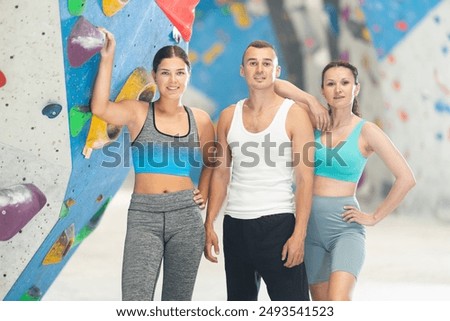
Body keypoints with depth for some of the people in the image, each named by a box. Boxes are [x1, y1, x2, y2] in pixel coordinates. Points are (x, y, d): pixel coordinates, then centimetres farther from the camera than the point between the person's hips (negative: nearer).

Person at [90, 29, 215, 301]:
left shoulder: (200, 120, 8)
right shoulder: (138, 113, 0)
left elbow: (210, 162, 26)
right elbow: (99, 107, -20)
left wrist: (203, 194, 11)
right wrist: (107, 58, -20)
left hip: (186, 217, 3)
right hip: (144, 217, -3)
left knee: (178, 302, 10)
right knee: (135, 301, -14)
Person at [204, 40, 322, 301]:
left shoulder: (295, 114, -4)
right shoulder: (229, 116, 9)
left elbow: (305, 179, -8)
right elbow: (221, 174, 14)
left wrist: (299, 234, -16)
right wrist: (209, 225, 5)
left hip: (278, 223, -5)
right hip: (235, 224, 5)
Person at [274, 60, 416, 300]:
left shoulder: (365, 131, -5)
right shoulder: (316, 122, 5)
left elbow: (406, 178, -9)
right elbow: (279, 87, 0)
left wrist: (374, 217, -7)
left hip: (345, 227, -4)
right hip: (311, 225, 4)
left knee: (338, 301, -26)